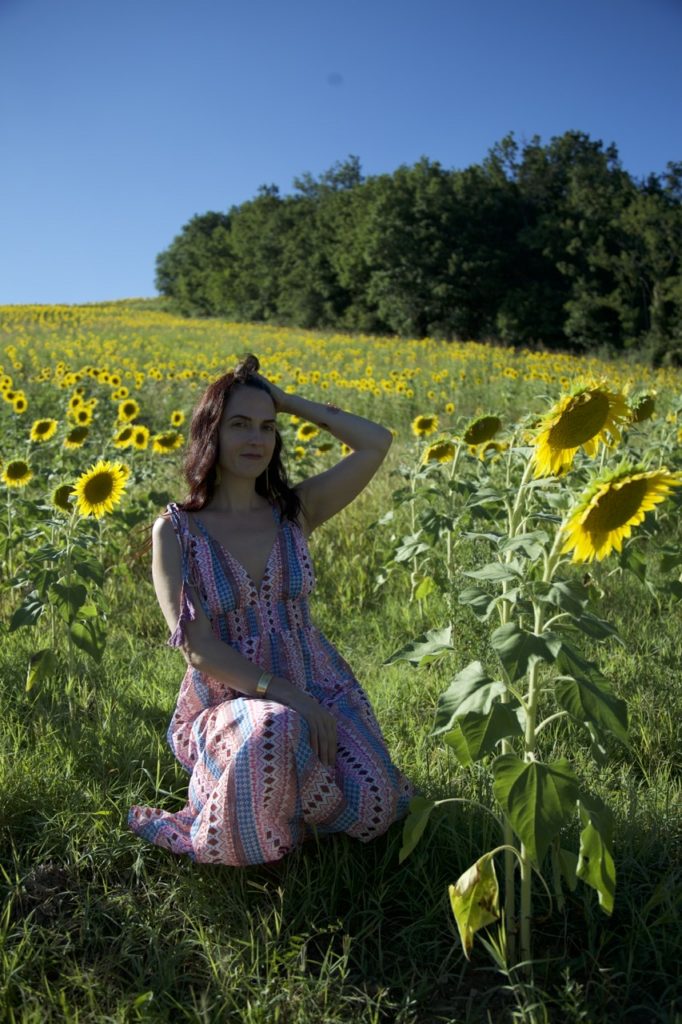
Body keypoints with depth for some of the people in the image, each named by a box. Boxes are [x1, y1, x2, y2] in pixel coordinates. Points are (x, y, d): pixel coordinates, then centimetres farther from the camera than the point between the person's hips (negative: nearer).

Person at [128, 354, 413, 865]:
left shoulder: (295, 510, 2)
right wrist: (287, 694, -23)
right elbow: (200, 649, -12)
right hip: (226, 703, -3)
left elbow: (377, 442, -9)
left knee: (376, 808, -20)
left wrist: (287, 400, -4)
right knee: (275, 730, -38)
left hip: (320, 690, 3)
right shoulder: (174, 529, -5)